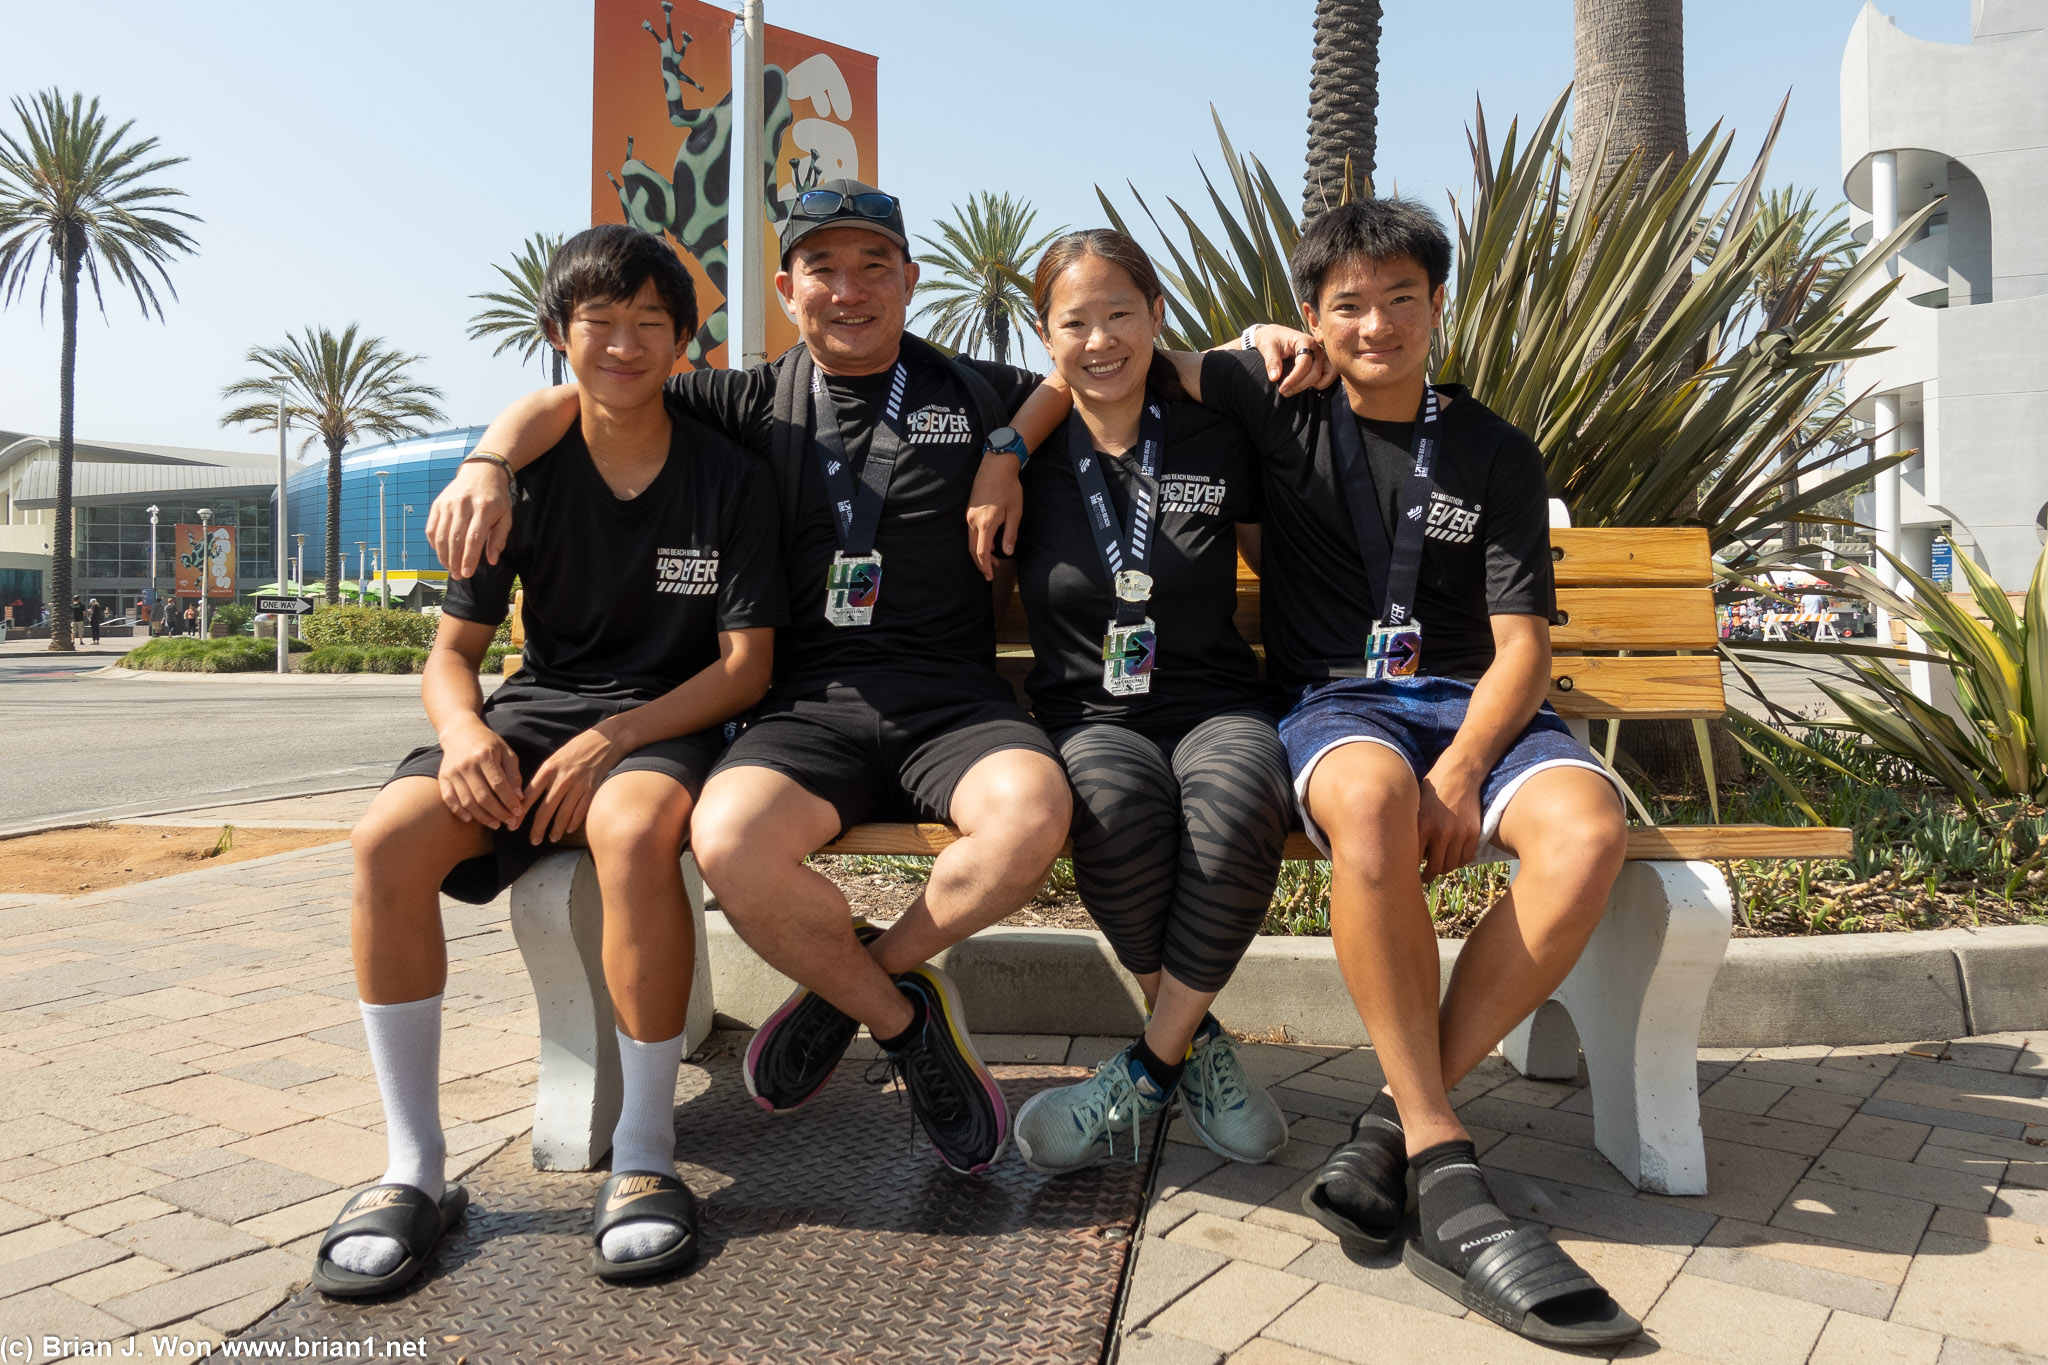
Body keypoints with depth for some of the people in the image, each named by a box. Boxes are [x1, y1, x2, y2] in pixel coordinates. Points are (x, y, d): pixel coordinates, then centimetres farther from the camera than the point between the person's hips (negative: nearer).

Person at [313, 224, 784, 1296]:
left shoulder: (729, 481, -1)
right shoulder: (528, 477, 5)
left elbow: (746, 665, -5)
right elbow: (451, 652, 5)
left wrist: (613, 739, -18)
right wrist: (463, 727, -19)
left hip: (667, 720, -3)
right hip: (535, 710, 3)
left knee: (632, 828, -38)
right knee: (389, 836, -26)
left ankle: (644, 1160, -23)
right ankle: (414, 1170, -13)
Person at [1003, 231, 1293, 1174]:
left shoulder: (1216, 440, 7)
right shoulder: (1028, 453, 6)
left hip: (1215, 703, 0)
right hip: (1088, 715, 0)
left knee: (1240, 799, -37)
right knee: (1116, 800, -37)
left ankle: (1151, 1065, -16)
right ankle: (1194, 1043, -11)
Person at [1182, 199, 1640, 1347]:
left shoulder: (1497, 457, 8)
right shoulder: (1278, 408, 8)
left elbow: (1522, 647, 1)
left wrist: (1461, 773, -17)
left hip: (1474, 704, 2)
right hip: (1335, 701, -2)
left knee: (1588, 827, -31)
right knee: (1370, 798, -39)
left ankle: (1398, 1123, -23)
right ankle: (1446, 1170, -32)